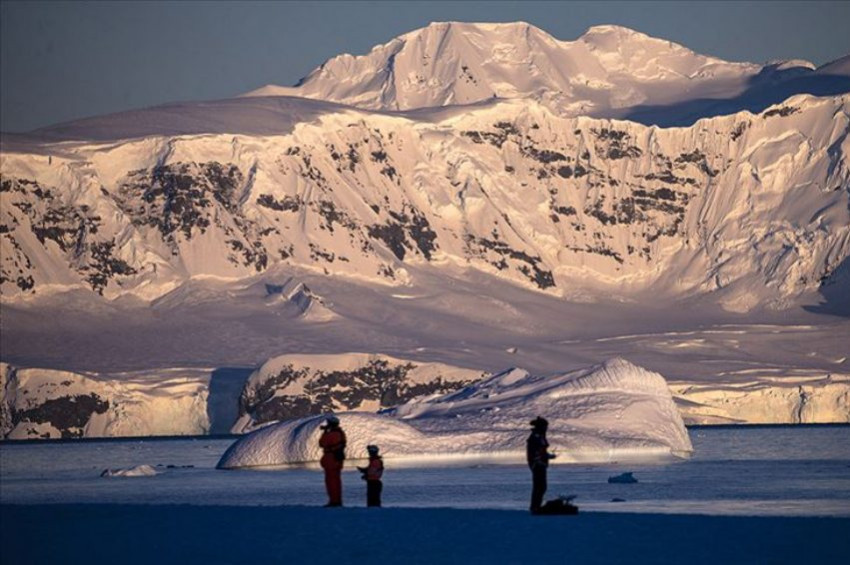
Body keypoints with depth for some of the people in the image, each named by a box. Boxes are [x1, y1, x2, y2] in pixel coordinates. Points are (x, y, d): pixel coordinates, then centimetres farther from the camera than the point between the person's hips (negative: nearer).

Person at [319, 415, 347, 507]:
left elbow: (322, 444, -15)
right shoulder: (340, 433, 10)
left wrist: (324, 432, -5)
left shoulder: (331, 434, -19)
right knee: (336, 479, 14)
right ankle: (338, 500, 16)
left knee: (330, 479, -6)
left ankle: (334, 500, -10)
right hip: (338, 459, 9)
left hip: (331, 459, -9)